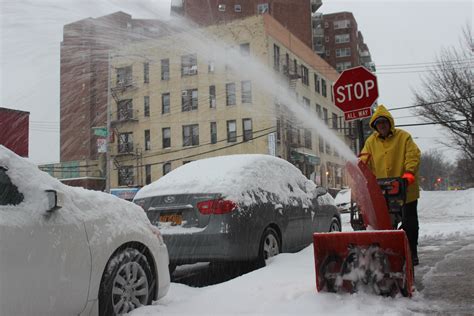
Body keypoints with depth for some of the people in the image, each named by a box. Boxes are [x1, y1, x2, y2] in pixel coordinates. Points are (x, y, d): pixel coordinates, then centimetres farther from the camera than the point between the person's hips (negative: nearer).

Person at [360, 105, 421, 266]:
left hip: (405, 190, -2)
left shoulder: (403, 136, -2)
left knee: (409, 222, 8)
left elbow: (413, 156, -9)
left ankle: (411, 253, 21)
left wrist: (409, 173, -25)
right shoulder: (371, 141, 6)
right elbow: (364, 161, 0)